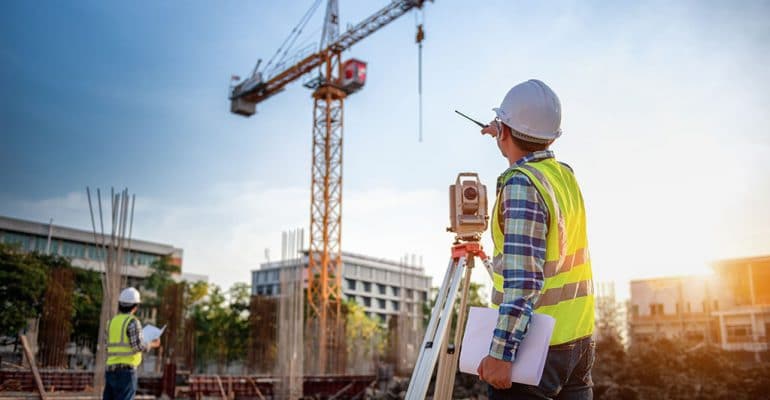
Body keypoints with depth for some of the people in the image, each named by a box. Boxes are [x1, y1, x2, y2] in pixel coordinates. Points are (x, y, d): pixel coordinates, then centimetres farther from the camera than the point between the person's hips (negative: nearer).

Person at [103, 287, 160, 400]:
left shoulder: (112, 321, 13)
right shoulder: (132, 321, -8)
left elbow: (112, 347, 15)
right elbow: (138, 346, -14)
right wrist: (152, 344, 5)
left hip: (110, 369, 7)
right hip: (126, 370, -7)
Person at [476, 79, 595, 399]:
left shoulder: (521, 184, -17)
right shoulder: (565, 175, 7)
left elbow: (523, 280, -24)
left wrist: (500, 352, -24)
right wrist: (505, 137, 41)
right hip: (580, 339, 8)